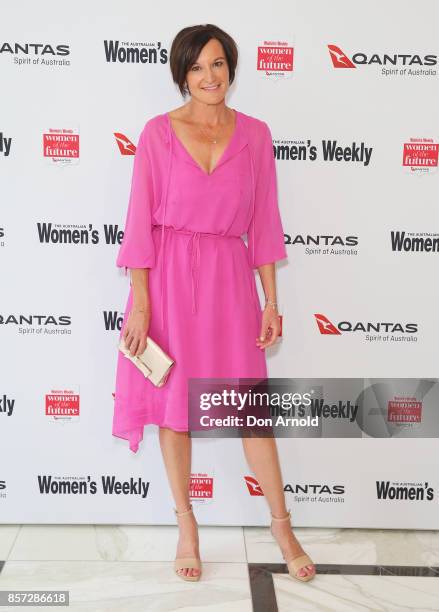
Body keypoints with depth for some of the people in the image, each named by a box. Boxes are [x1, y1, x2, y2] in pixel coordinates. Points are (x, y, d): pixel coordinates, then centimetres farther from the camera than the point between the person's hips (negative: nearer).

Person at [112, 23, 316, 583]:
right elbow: (141, 222, -3)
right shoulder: (158, 133, -2)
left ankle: (281, 524, 23)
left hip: (229, 278, 1)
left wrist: (271, 301, 3)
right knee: (173, 402, 8)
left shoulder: (254, 134, 3)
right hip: (170, 279, -1)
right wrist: (140, 304, -8)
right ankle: (186, 524, 27)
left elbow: (263, 222, 5)